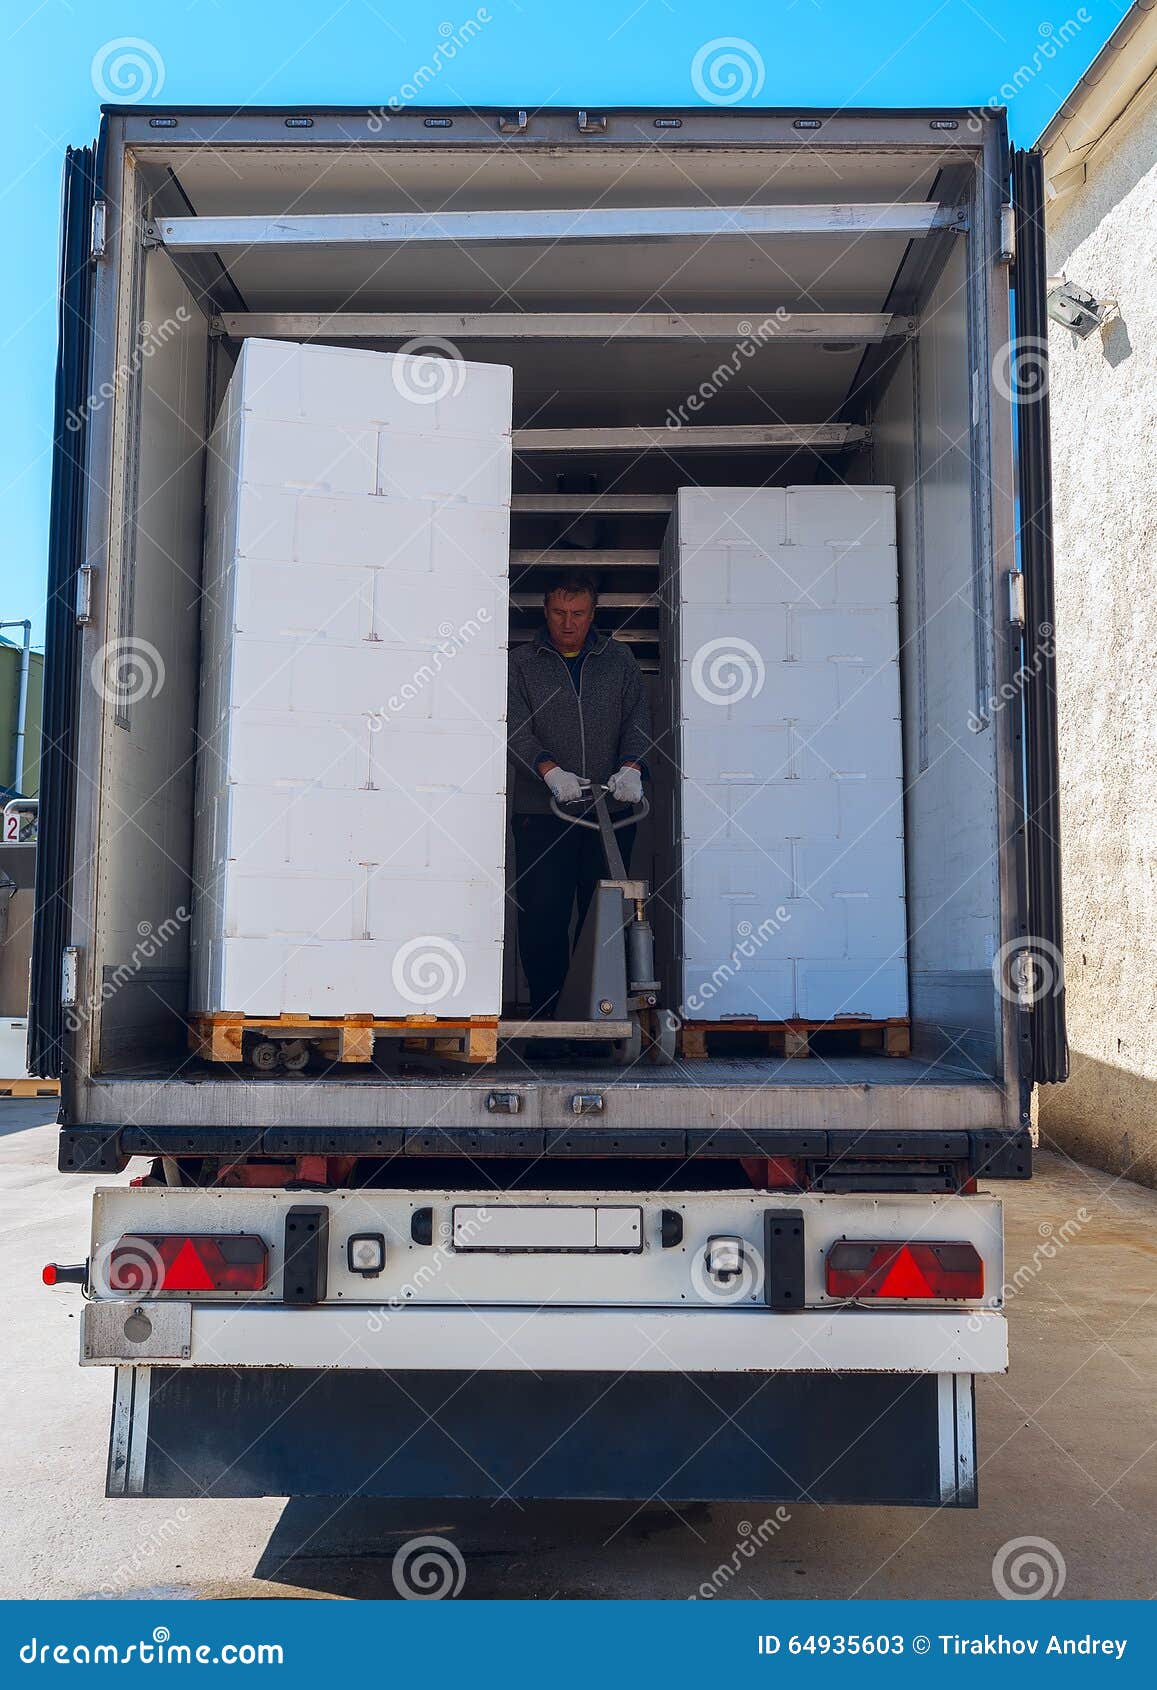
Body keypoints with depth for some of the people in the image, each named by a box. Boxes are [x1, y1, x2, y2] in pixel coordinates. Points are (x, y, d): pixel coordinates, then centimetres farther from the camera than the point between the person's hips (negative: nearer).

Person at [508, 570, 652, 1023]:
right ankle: (544, 1011, 6)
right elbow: (515, 727, -3)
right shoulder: (521, 663, 9)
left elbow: (638, 718, 7)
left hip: (611, 813, 2)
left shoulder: (618, 659, 15)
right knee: (542, 917, -4)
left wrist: (630, 767, -13)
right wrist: (549, 770, -21)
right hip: (541, 815, -1)